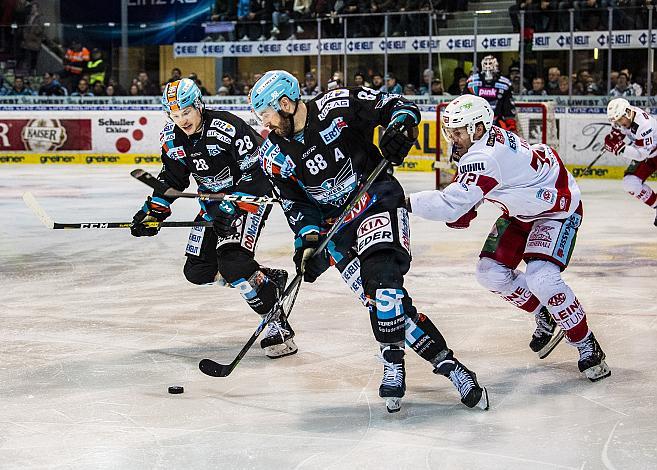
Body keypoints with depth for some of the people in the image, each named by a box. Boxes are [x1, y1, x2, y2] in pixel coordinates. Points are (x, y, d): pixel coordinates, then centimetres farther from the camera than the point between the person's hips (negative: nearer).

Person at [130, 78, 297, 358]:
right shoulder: (172, 138, -3)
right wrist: (153, 210, 0)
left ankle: (277, 325, -18)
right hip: (214, 201, 9)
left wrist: (233, 208, -26)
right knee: (197, 271, 4)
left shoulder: (227, 128, -26)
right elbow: (171, 178, 11)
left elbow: (256, 169, -23)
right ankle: (271, 279, 19)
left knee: (233, 260, -27)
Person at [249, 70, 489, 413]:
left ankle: (393, 364, -17)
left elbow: (398, 106, -6)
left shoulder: (338, 106, -13)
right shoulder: (274, 157, -1)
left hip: (377, 198, -4)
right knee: (384, 297, -10)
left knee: (381, 272, -27)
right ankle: (444, 361, -5)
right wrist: (308, 241, -10)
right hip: (336, 224, 4)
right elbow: (296, 204, 5)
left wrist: (399, 128, -26)